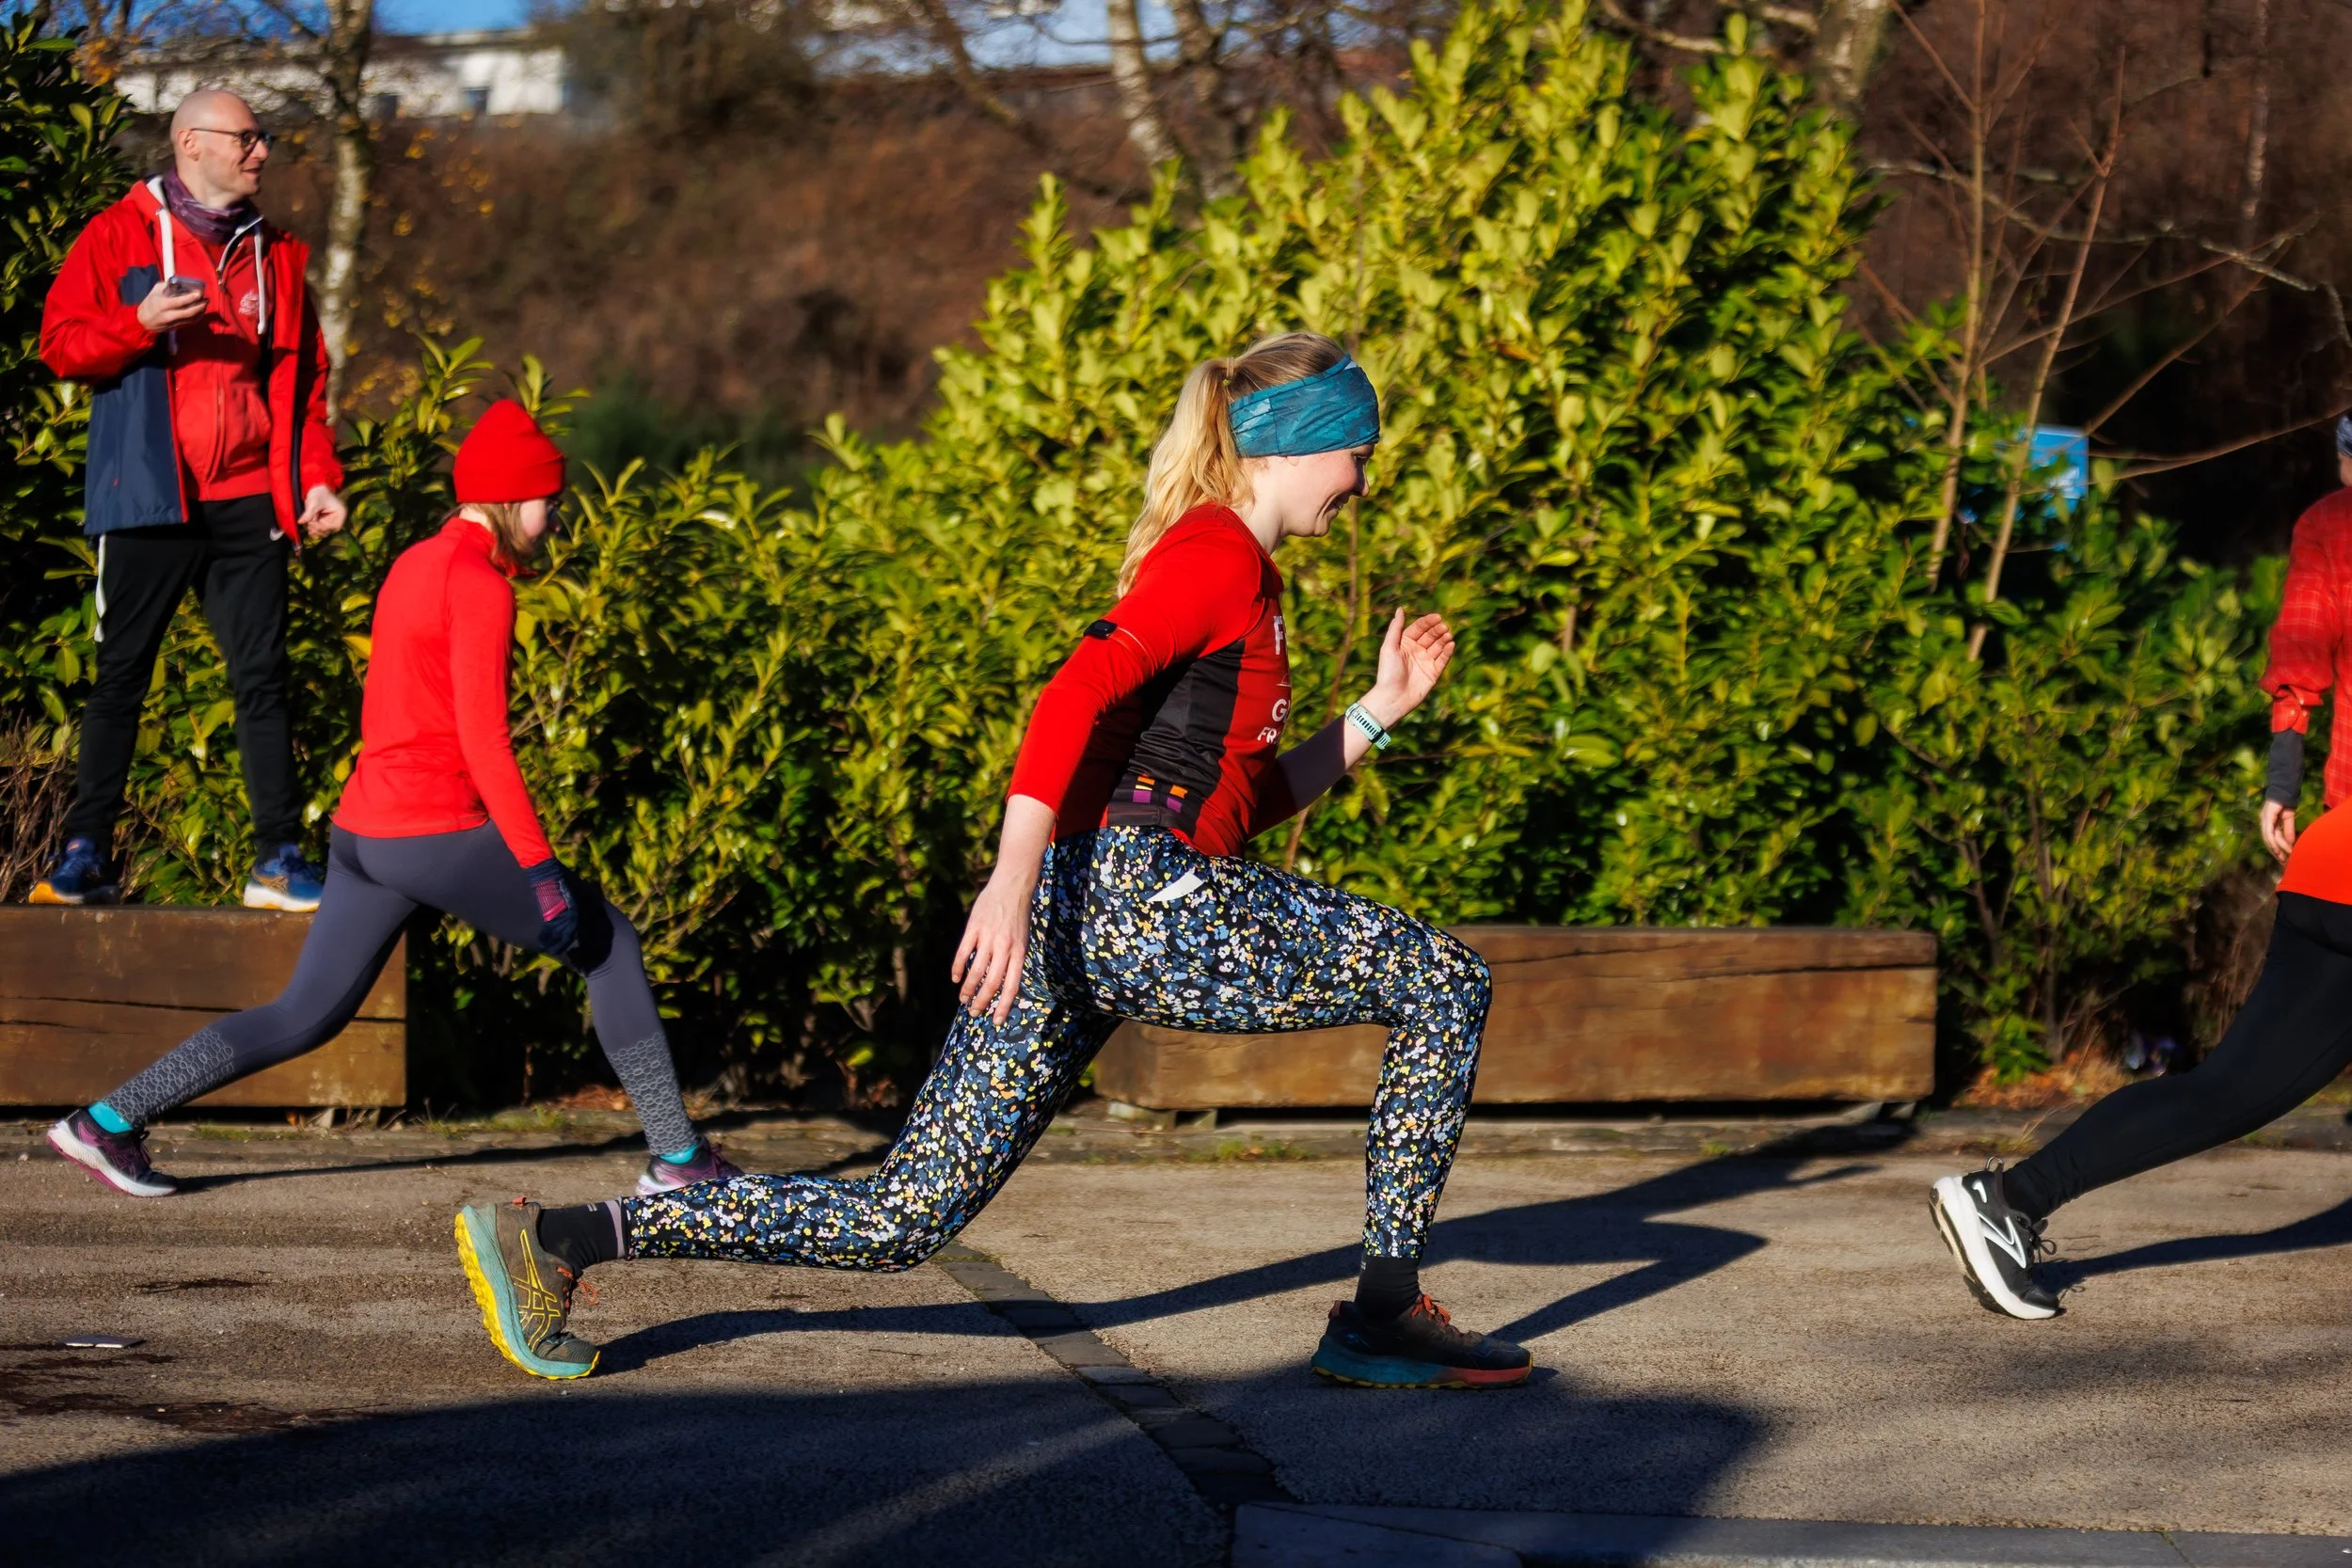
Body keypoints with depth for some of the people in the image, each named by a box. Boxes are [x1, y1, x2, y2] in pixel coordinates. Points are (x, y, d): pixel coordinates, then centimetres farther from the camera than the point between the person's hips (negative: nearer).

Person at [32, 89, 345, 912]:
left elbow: (304, 376, 15)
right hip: (148, 497, -3)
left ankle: (281, 860, 4)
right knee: (121, 677, 3)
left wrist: (317, 475, 5)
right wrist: (140, 325, -18)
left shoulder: (277, 254, 14)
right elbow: (61, 342, -2)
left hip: (247, 500, 3)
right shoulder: (120, 235, 2)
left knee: (263, 680, 1)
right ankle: (85, 857, 9)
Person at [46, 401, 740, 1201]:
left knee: (305, 1016, 12)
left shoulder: (412, 566, 17)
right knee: (608, 943, 5)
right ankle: (676, 1153, 5)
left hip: (361, 829, 9)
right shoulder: (481, 587, -11)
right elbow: (482, 738, -18)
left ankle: (108, 1121, 7)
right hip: (439, 835, -9)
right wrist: (539, 864, -20)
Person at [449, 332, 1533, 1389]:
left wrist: (1380, 708, 26)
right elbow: (1076, 696, -19)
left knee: (895, 1223, 4)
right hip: (1137, 895, -9)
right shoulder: (1218, 556, -4)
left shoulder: (1227, 570, 27)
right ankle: (1384, 1317, 0)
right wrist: (1012, 884, -27)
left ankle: (551, 1239, 2)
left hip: (1074, 913, 9)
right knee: (1445, 988, 0)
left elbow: (1244, 807, 29)